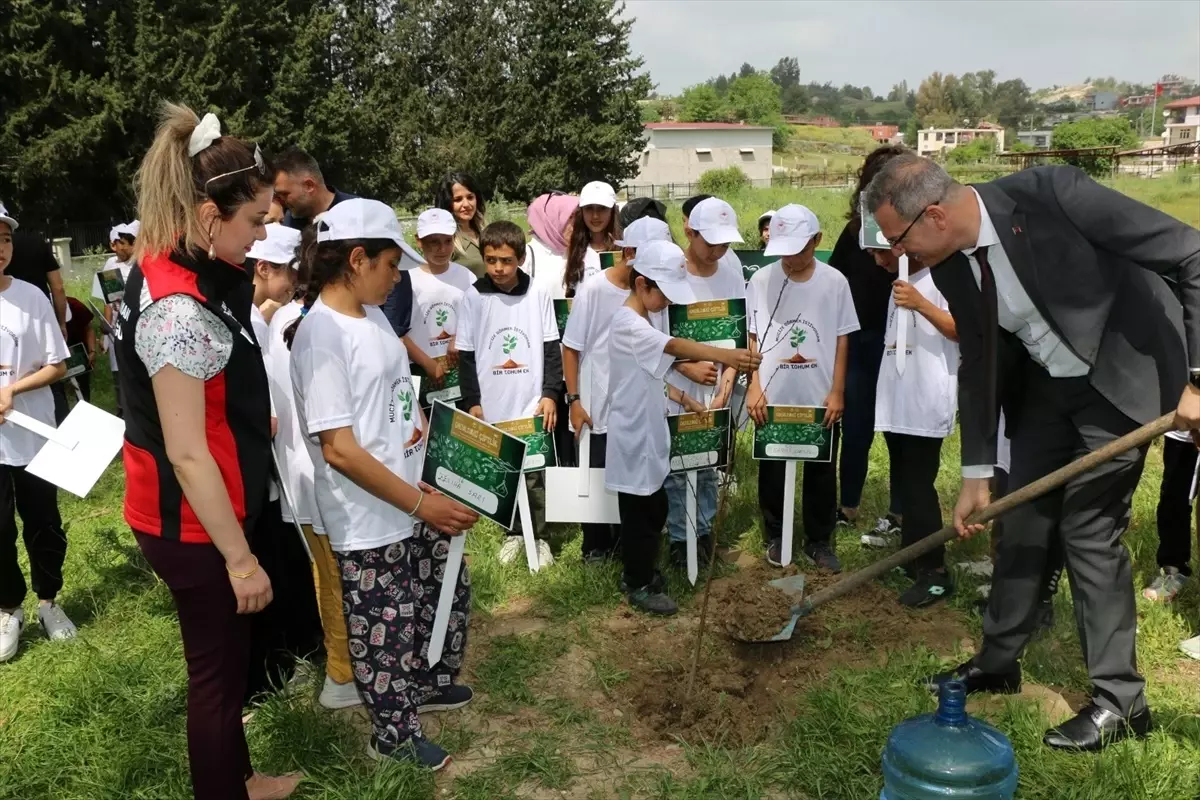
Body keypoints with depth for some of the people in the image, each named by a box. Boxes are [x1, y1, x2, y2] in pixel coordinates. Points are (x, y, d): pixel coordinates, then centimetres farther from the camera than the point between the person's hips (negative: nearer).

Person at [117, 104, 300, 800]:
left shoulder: (178, 271, 2)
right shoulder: (179, 310, -28)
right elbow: (186, 455, -25)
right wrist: (239, 558, -19)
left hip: (205, 511, 10)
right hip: (194, 524, -10)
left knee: (227, 656, 24)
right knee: (219, 668, 8)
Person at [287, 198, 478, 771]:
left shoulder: (371, 314, 6)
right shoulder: (320, 335, -22)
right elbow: (339, 450, -24)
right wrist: (420, 504, -22)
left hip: (417, 497, 9)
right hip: (369, 521, -9)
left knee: (449, 590, 23)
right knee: (385, 629, 9)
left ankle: (428, 683, 48)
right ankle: (394, 736, 31)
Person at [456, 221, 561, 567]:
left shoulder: (538, 295, -1)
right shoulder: (474, 297, -2)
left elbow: (551, 349, 3)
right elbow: (465, 354, 2)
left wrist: (550, 394, -5)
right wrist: (472, 401, -1)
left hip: (531, 405, -1)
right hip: (491, 407, 1)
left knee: (534, 475, 4)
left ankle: (539, 537, 20)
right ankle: (514, 533, 27)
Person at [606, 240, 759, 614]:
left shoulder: (643, 321, 11)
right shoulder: (628, 324, -22)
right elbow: (674, 346, -39)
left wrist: (682, 397, 5)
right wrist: (727, 356, -52)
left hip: (649, 434, 10)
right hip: (634, 437, -10)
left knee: (655, 509, 19)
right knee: (640, 515, 3)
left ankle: (638, 571, 34)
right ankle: (639, 586, 18)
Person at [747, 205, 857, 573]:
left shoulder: (834, 282, -4)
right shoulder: (761, 280, -5)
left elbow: (842, 339, 0)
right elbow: (752, 338, -1)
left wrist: (837, 391, -3)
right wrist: (754, 387, -7)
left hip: (820, 398, 0)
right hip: (772, 397, 0)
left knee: (821, 472, 10)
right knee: (772, 470, 12)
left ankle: (819, 540, 26)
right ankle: (775, 535, 28)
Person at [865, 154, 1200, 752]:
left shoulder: (1049, 192, -29)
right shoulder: (950, 266, -8)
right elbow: (979, 364, 2)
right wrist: (975, 474, 2)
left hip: (1121, 376, -6)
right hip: (1044, 388, 6)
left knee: (1088, 528, -6)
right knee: (1021, 521, 11)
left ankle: (1120, 699, 10)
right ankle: (997, 661, 28)